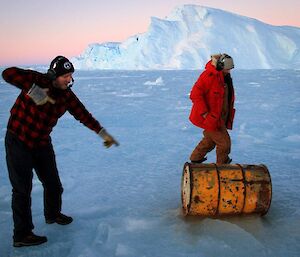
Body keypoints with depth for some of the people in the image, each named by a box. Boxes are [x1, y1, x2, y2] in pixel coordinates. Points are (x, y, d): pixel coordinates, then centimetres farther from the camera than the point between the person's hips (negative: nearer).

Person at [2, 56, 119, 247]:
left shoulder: (67, 95, -4)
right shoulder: (37, 80, -20)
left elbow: (83, 114, 3)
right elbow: (9, 73, -33)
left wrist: (103, 133, 0)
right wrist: (34, 91, -41)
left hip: (42, 143, 6)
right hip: (19, 142, -6)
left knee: (53, 183, 17)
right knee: (23, 188, -3)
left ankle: (53, 214, 44)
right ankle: (22, 235, 10)